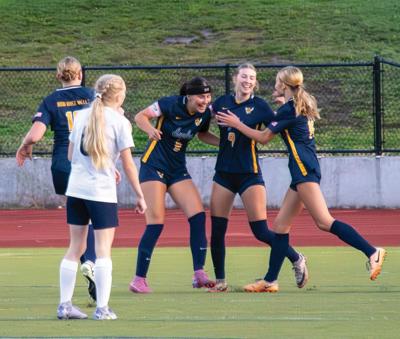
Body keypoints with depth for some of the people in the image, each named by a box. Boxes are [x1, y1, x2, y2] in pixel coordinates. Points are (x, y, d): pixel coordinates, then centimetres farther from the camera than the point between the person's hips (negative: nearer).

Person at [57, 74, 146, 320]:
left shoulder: (81, 116, 8)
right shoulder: (119, 122, -7)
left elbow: (71, 155, 14)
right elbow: (128, 164, -7)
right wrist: (140, 195, 0)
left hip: (75, 189, 5)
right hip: (102, 192, -5)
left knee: (75, 248, 12)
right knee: (103, 250, -2)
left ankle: (65, 305, 11)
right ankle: (102, 308, -5)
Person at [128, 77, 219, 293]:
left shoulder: (204, 114, -2)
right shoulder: (171, 104, -16)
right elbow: (140, 116, -9)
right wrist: (150, 129, -30)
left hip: (178, 170, 6)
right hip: (154, 167, -6)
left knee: (198, 216, -9)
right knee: (156, 223, -12)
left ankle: (199, 274, -4)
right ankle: (139, 279, -5)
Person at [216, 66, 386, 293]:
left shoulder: (288, 110, -9)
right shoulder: (302, 106, 17)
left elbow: (263, 137, -3)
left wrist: (236, 124, 6)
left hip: (304, 170, -10)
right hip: (303, 171, 10)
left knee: (324, 222, -19)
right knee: (281, 225, 10)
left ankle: (372, 252, -27)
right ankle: (270, 281, 10)